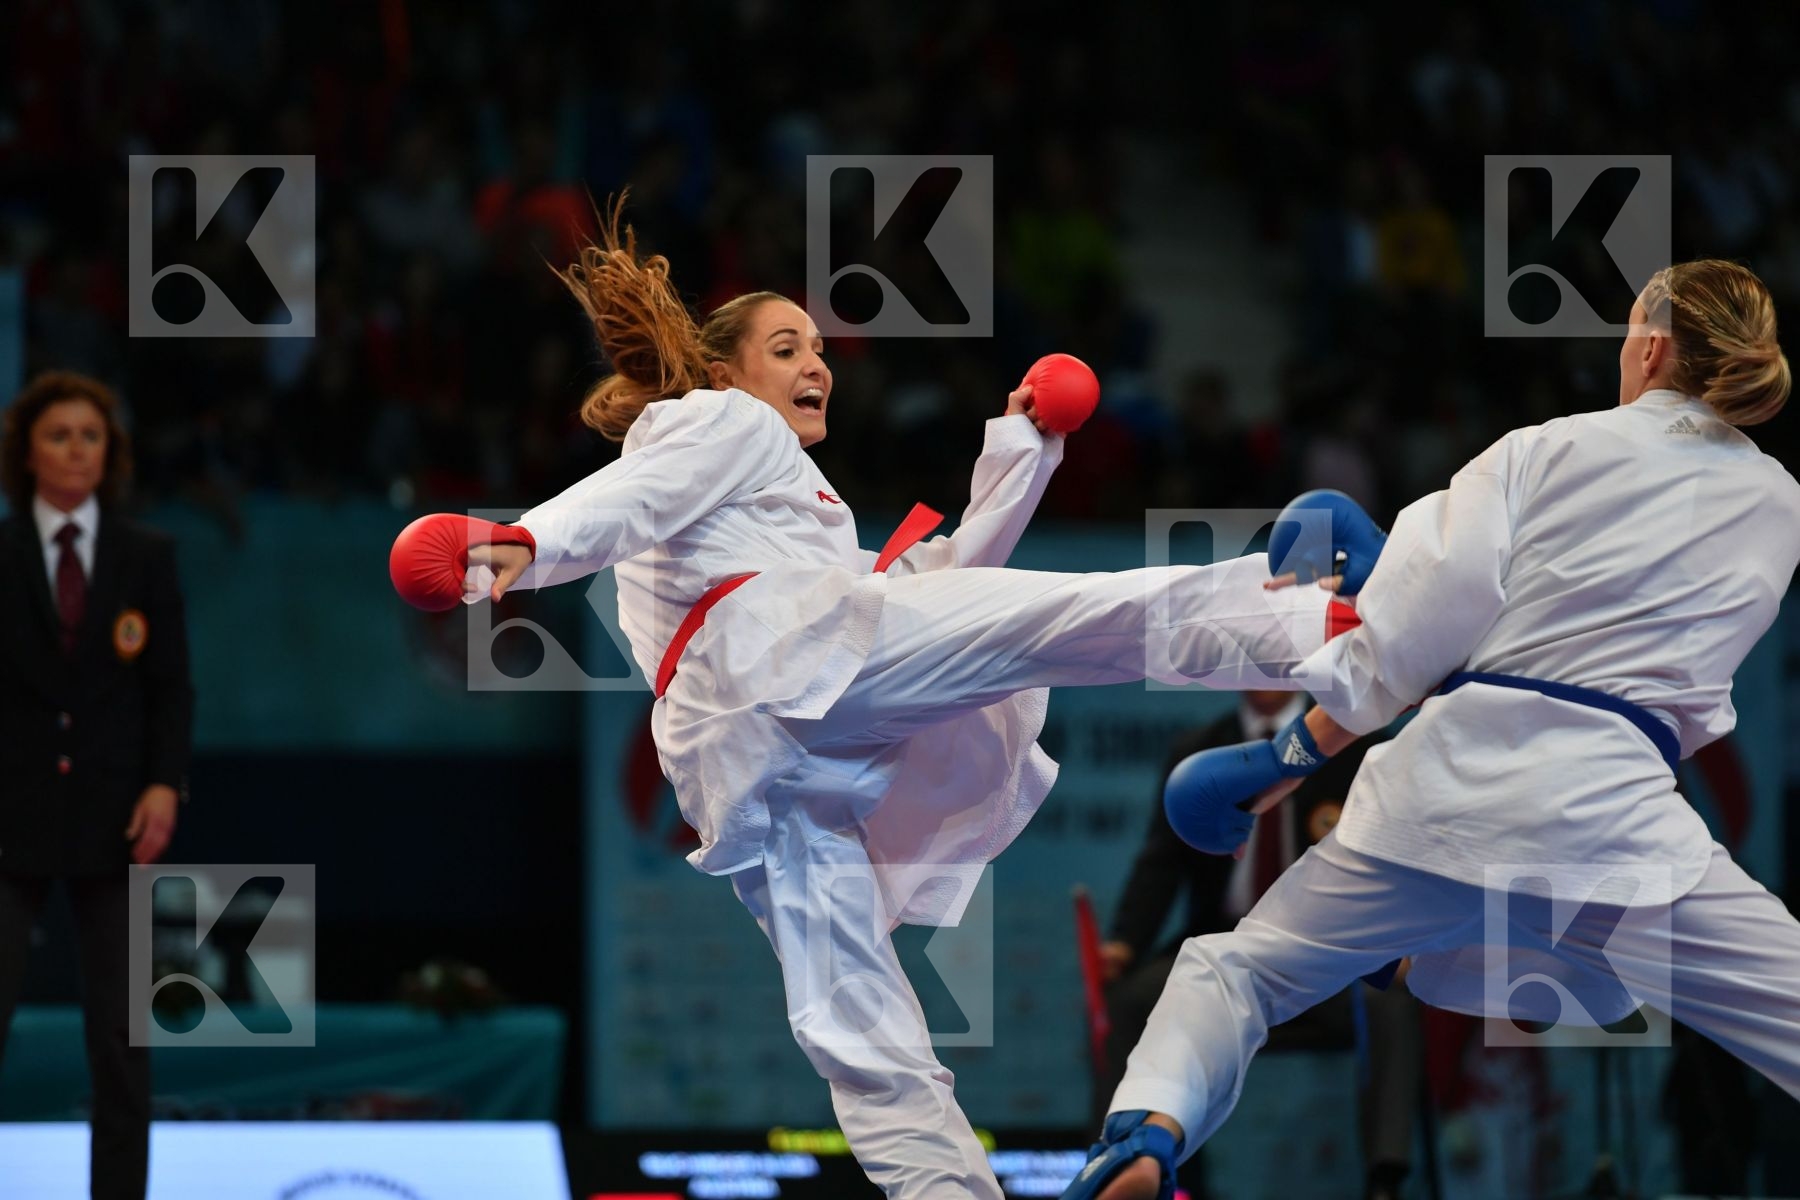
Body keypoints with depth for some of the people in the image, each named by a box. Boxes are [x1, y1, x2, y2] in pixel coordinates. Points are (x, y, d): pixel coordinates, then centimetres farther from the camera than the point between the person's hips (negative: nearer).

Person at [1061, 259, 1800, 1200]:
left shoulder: (1541, 452, 6)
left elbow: (1415, 635, -1)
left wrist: (1294, 754, 13)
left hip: (1453, 777, 1)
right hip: (1618, 817, 0)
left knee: (1240, 971, 18)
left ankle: (1151, 1124, -11)